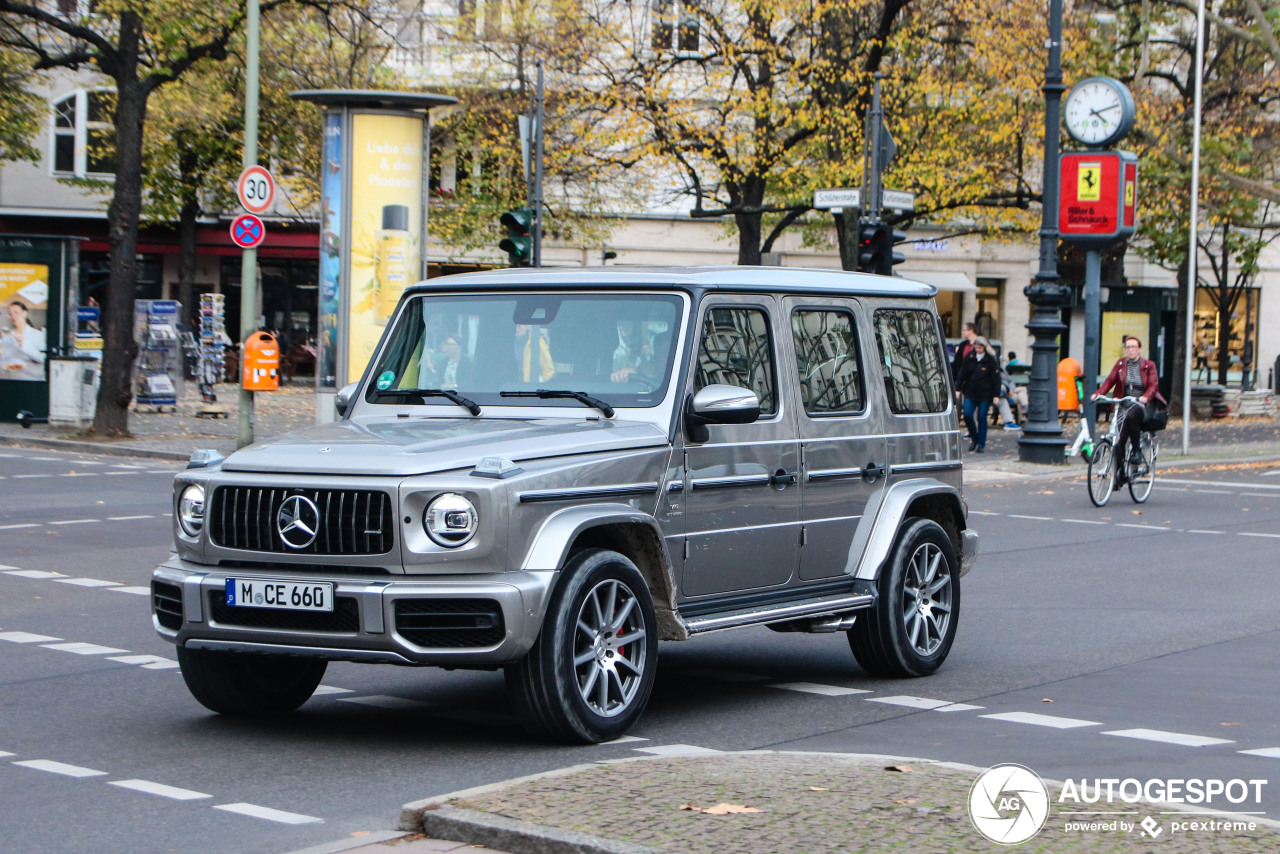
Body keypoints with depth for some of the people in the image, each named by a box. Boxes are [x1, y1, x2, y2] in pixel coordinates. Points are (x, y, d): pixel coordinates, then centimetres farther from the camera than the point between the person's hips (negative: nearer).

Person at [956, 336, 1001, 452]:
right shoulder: (969, 358, 6)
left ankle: (981, 443, 8)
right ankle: (974, 438, 15)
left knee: (982, 417, -2)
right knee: (967, 414, -7)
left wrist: (996, 395, -7)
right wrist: (958, 388, 5)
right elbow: (962, 373, 10)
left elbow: (996, 378, -2)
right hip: (970, 392, 3)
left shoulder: (990, 360, -3)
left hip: (985, 394, -3)